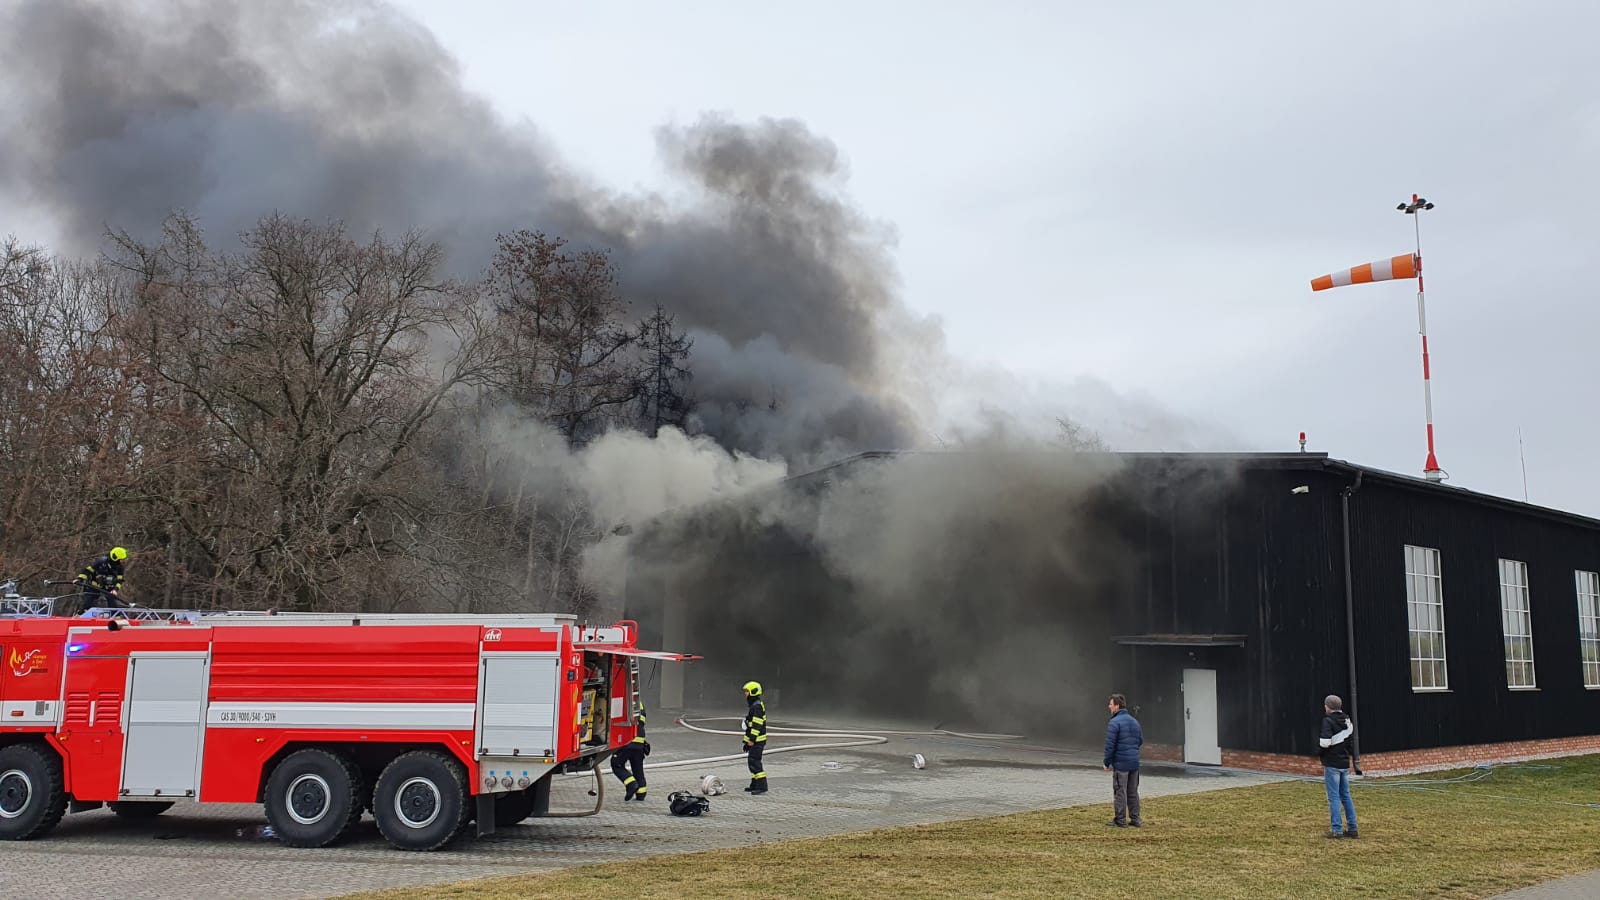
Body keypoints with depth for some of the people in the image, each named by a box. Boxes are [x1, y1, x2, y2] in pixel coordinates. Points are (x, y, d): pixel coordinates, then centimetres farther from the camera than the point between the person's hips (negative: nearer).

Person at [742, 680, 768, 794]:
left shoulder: (757, 706, -16)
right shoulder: (754, 706, 18)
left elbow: (757, 725, -23)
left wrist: (752, 740, -24)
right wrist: (747, 740, 26)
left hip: (757, 741, -11)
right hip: (754, 740, 11)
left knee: (754, 762, -13)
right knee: (752, 762, 16)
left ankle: (762, 786, -15)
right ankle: (754, 785, 24)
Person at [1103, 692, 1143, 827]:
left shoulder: (1114, 723, -14)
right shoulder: (1134, 721, 12)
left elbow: (1110, 745, -17)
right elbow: (1140, 740, 18)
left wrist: (1107, 762, -9)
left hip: (1120, 763, -7)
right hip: (1134, 763, 7)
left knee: (1120, 792, 0)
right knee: (1133, 792, 14)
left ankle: (1120, 820, 3)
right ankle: (1135, 819, 16)